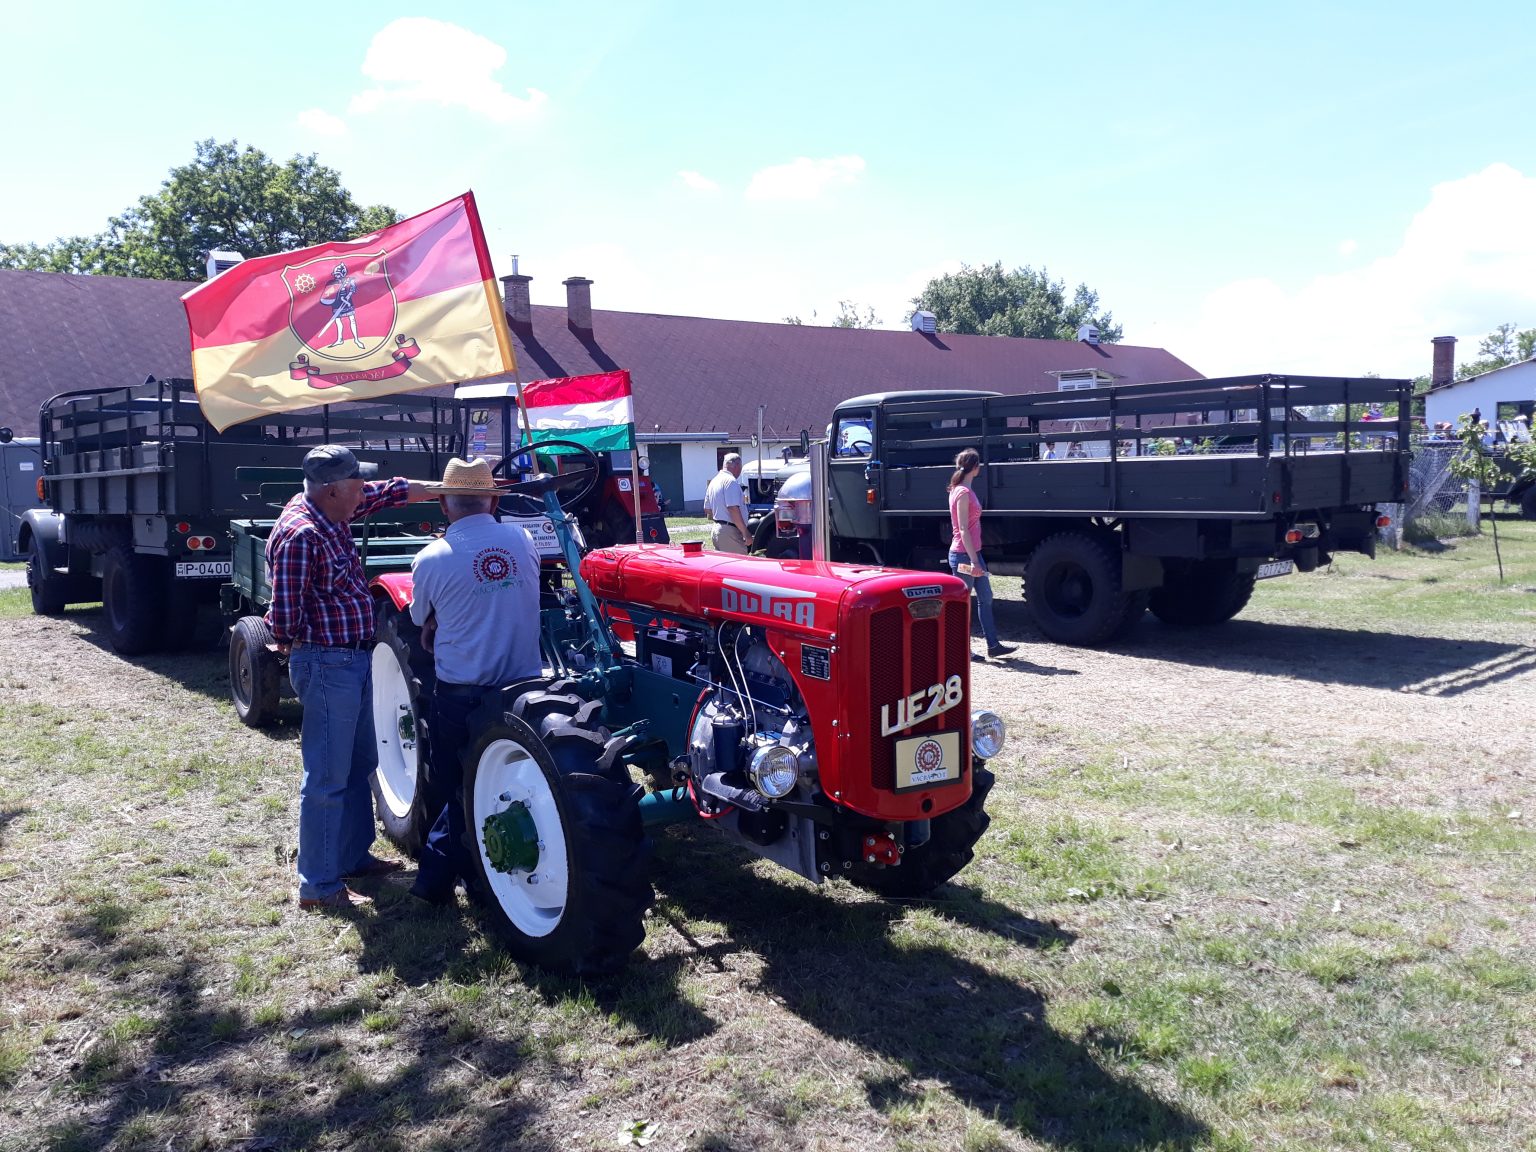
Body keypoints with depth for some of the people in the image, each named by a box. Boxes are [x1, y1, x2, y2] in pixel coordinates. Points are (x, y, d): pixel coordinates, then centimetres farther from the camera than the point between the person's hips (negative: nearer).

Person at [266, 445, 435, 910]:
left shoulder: (332, 511, 5)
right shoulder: (300, 533, -23)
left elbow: (389, 491, 18)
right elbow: (285, 614, -22)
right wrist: (291, 644, -3)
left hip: (355, 661, 10)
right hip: (327, 665, -10)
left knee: (360, 764, 20)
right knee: (328, 777, -2)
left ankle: (354, 854, 35)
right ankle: (319, 885, 8)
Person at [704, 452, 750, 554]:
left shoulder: (713, 482, 16)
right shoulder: (730, 481, -13)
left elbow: (707, 510, 23)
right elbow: (733, 509, -21)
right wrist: (746, 534, -20)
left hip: (715, 529, 10)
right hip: (730, 531, -10)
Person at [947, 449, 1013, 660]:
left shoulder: (963, 490, 12)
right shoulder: (963, 493, -17)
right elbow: (963, 530, -21)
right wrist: (973, 561, -23)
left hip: (972, 552, 10)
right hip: (963, 555, -10)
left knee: (986, 598, 11)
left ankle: (993, 645, 16)